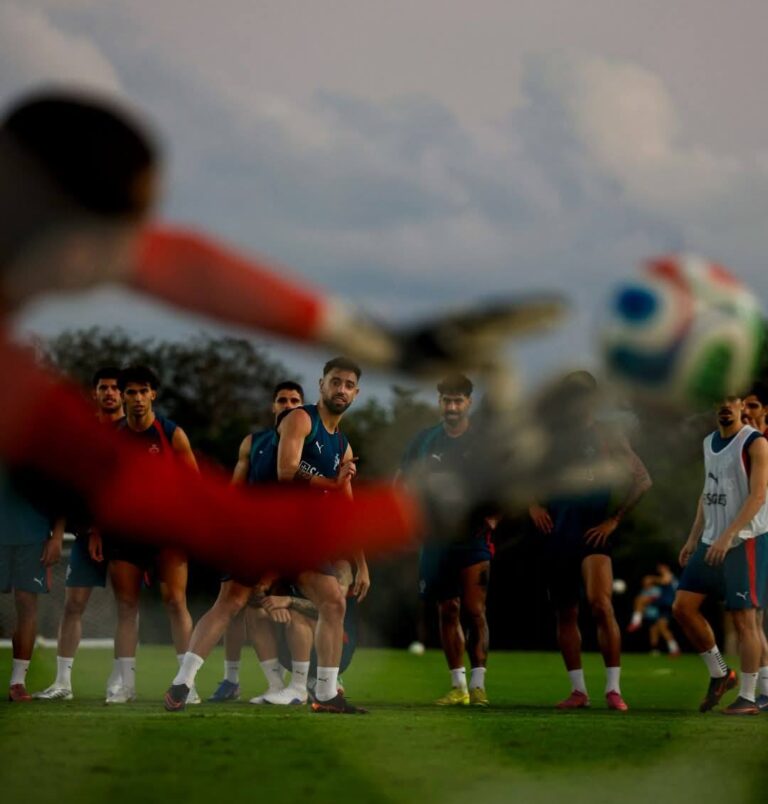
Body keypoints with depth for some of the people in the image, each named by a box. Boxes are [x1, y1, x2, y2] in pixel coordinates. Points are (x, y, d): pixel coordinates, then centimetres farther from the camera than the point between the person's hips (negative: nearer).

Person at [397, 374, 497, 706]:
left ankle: (477, 685, -8)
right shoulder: (425, 439, 9)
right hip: (436, 537, 3)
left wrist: (493, 517, -9)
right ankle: (457, 687, 10)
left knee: (474, 610, -10)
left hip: (474, 537, -3)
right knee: (447, 611, 5)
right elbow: (400, 482, 18)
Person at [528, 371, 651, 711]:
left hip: (593, 534, -4)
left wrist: (615, 519, -2)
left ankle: (614, 688, -12)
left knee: (601, 605, -18)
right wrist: (533, 505, 7)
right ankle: (578, 690, 14)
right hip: (557, 536, 4)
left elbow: (642, 479, 3)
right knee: (565, 614, 6)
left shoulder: (609, 440, 2)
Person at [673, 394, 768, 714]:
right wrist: (693, 538, 15)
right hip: (712, 541, 8)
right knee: (683, 607, 2)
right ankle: (719, 674, 16)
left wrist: (728, 537, -25)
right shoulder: (709, 442, 14)